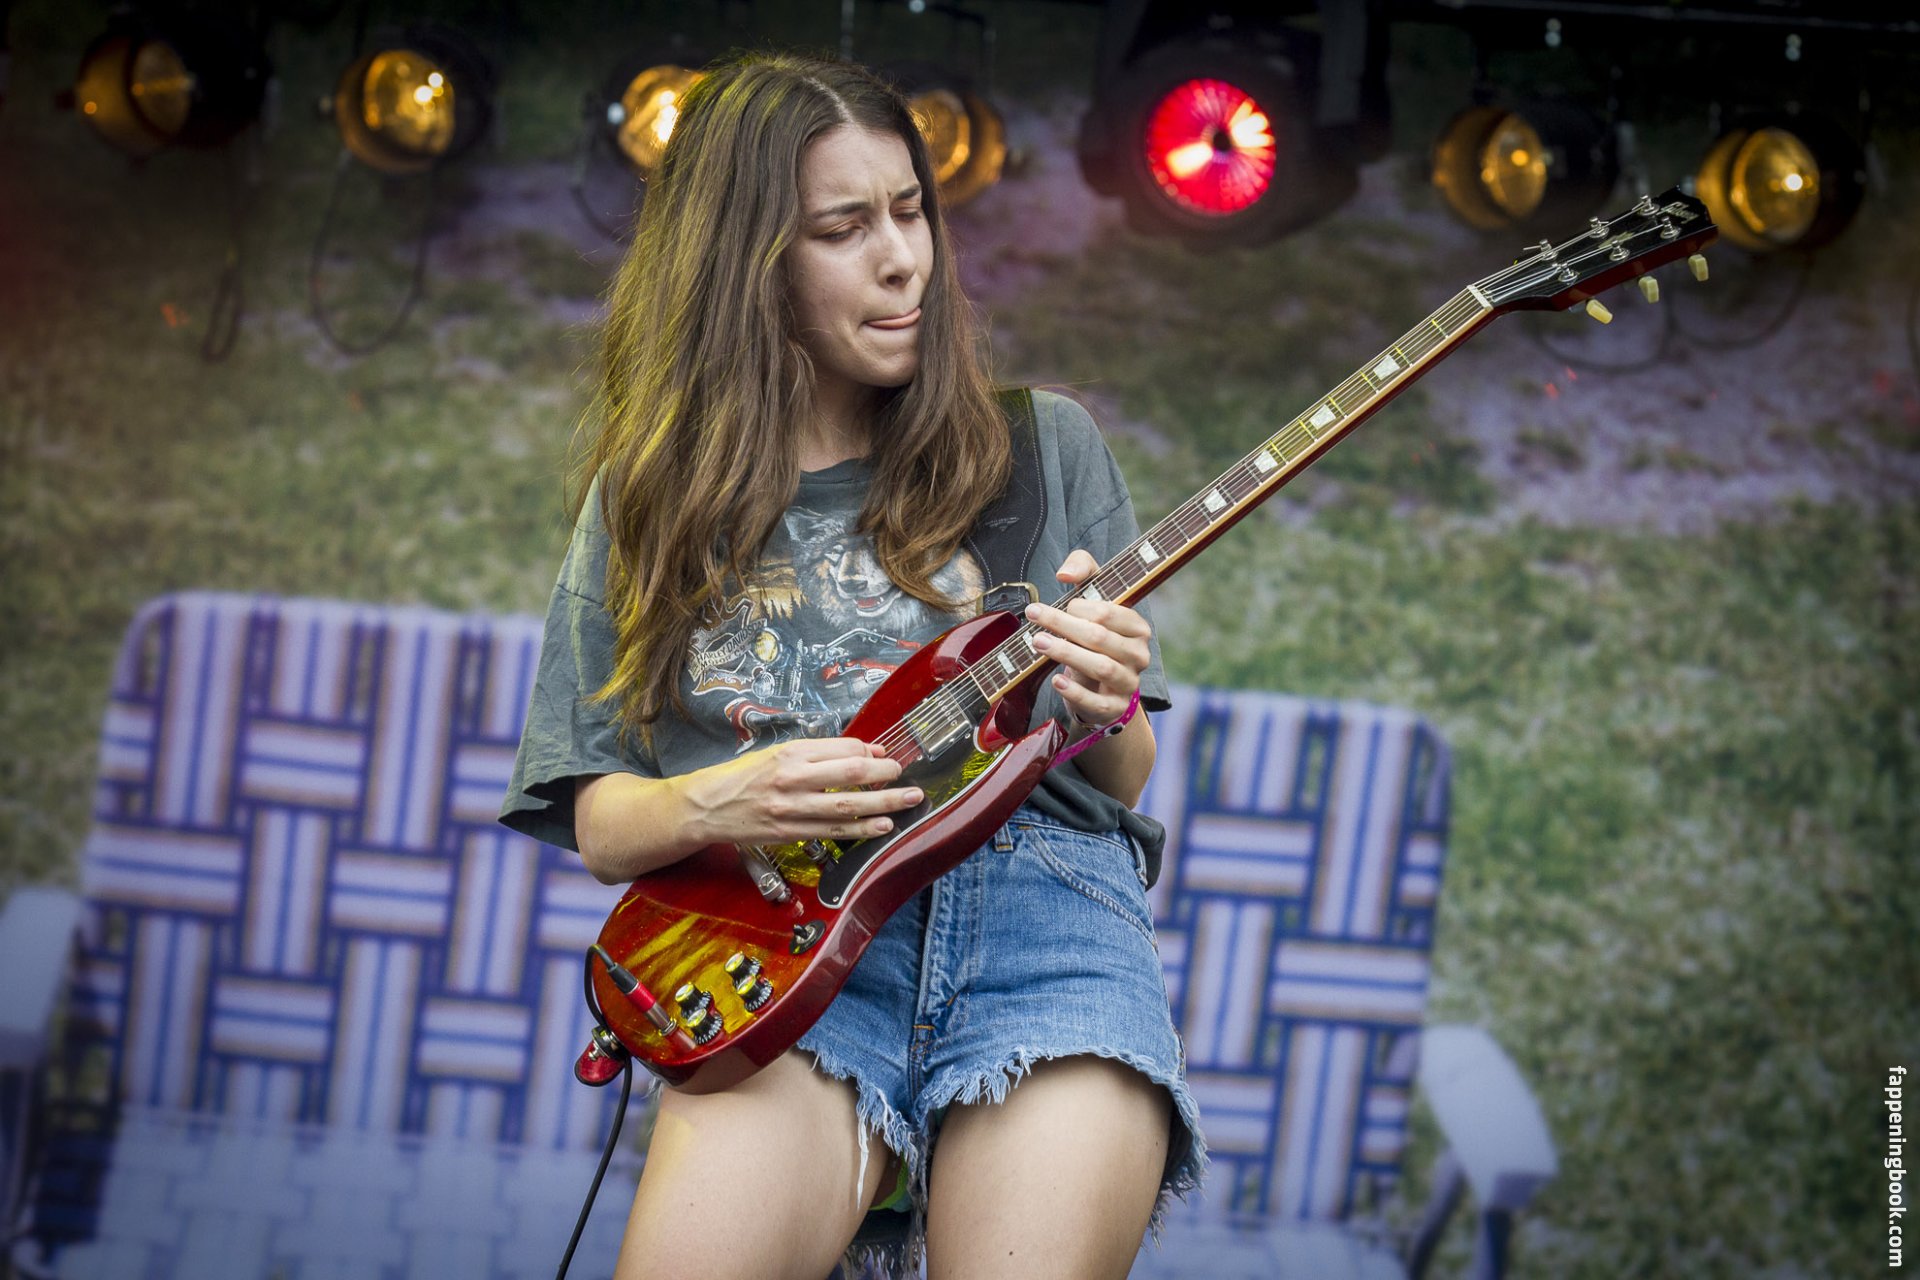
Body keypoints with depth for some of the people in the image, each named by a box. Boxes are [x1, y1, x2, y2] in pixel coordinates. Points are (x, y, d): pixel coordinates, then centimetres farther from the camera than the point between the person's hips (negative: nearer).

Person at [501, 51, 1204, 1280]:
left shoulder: (1043, 448, 15)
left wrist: (1101, 718, -7)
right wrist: (710, 806, -8)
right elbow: (602, 825, 14)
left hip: (1038, 904, 0)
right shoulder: (650, 498, 15)